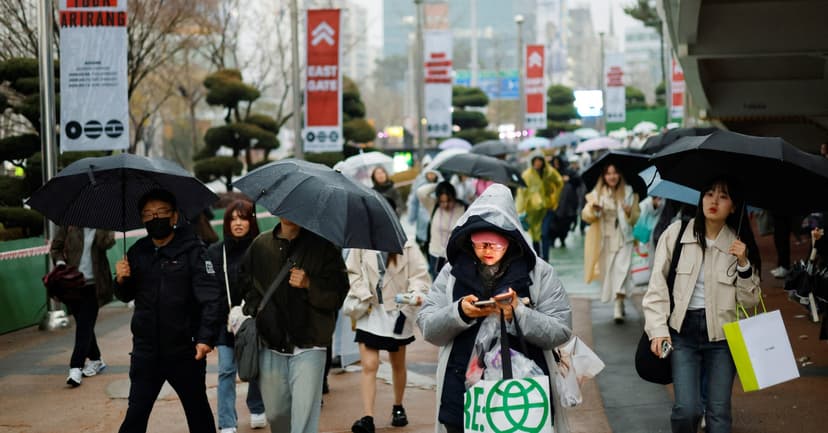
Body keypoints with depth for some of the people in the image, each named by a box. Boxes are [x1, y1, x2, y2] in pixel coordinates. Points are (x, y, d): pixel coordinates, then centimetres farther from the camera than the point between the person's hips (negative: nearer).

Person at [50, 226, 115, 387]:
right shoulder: (69, 225, 4)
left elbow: (107, 242, -17)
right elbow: (56, 247, 10)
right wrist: (60, 263, -7)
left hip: (92, 284, -3)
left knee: (85, 326, -9)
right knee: (84, 325, 12)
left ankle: (76, 368, -11)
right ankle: (95, 360, 29)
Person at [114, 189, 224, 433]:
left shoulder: (192, 251, -10)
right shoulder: (138, 252, 6)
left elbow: (211, 298, -18)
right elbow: (126, 296, 17)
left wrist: (206, 337, -31)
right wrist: (121, 280, -6)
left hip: (184, 351, -3)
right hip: (146, 351, 3)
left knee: (198, 413, 14)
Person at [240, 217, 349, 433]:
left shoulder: (322, 245, -1)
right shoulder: (260, 245, 9)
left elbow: (339, 292, -3)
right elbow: (246, 284, 19)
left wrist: (309, 285, -17)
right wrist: (255, 309, 2)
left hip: (308, 344, -3)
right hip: (271, 345, 3)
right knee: (275, 414, 10)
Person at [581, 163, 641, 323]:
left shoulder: (628, 193, 2)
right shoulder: (597, 194, 3)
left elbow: (635, 218, 8)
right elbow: (585, 216, -2)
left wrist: (629, 212, -15)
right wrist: (593, 208, -23)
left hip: (623, 239, -2)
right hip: (604, 240, 2)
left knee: (621, 270, -15)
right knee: (608, 272, 6)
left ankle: (618, 309, -20)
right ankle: (619, 304, 25)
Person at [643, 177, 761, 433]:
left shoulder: (739, 245, 4)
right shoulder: (675, 234, -1)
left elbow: (750, 301, 5)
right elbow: (657, 286, 1)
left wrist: (743, 265, -9)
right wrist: (658, 329, -8)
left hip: (721, 334, 1)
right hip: (683, 330, -1)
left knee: (718, 412, 1)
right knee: (687, 409, -11)